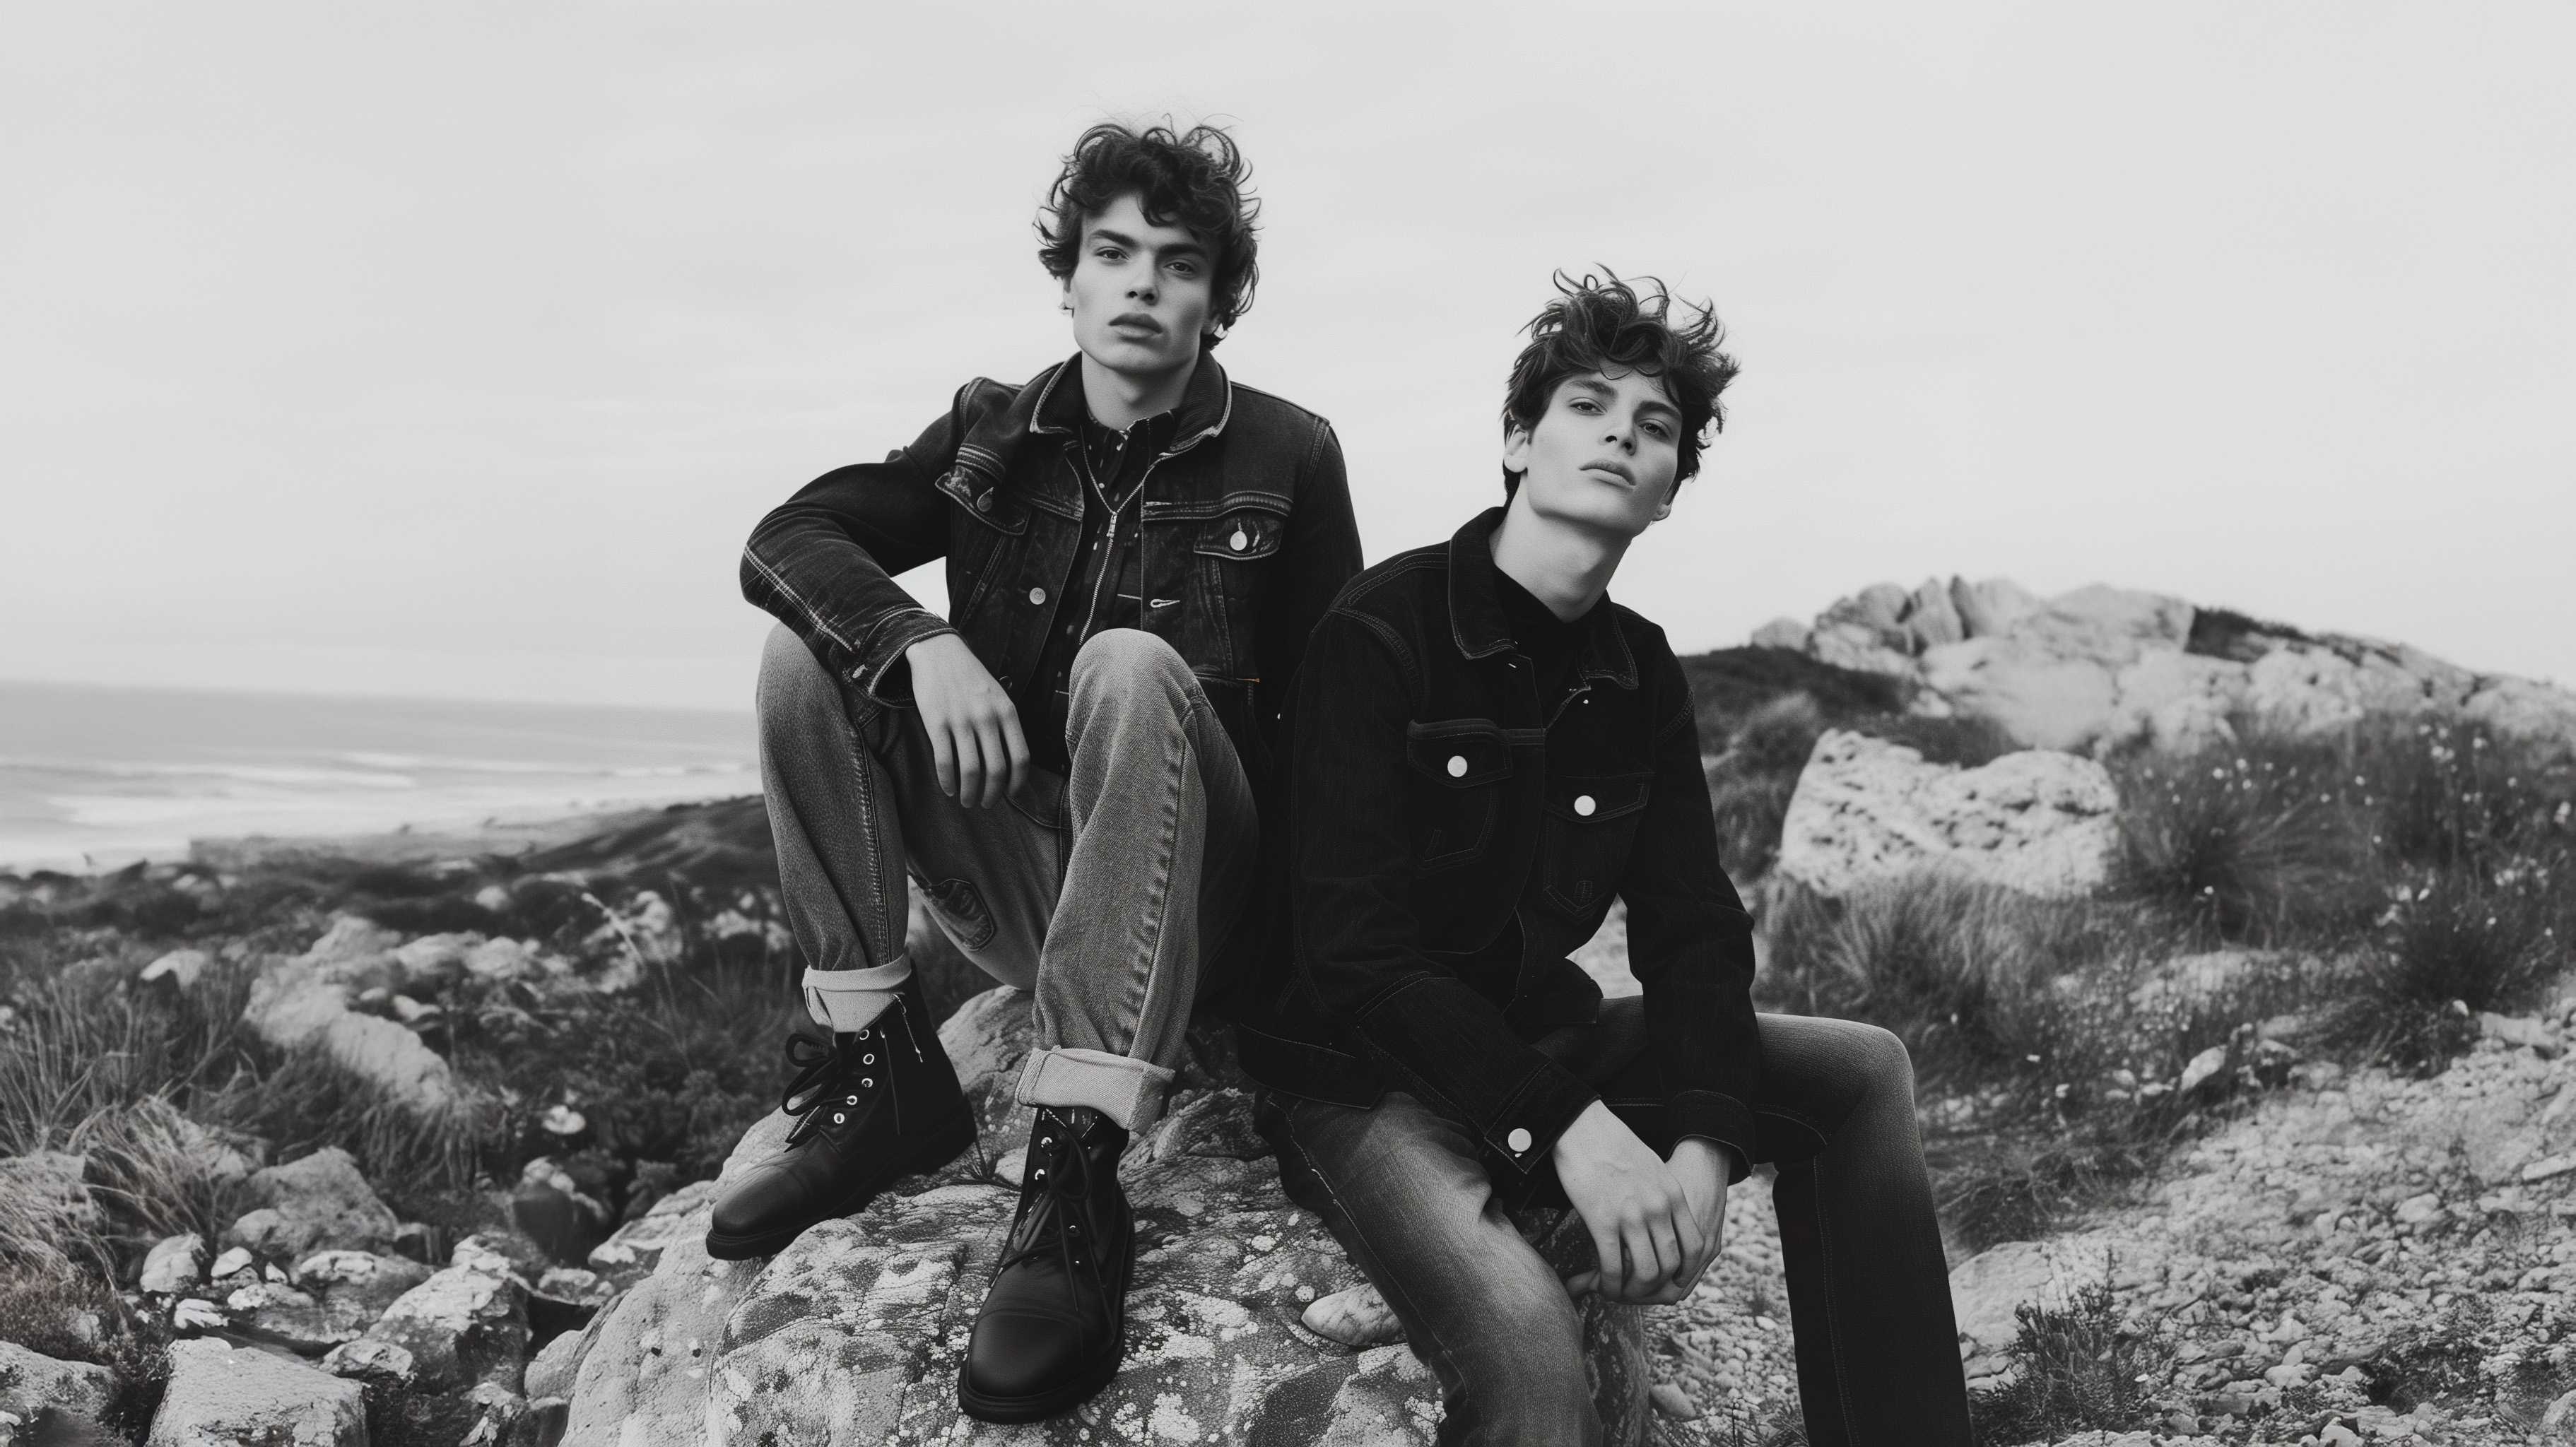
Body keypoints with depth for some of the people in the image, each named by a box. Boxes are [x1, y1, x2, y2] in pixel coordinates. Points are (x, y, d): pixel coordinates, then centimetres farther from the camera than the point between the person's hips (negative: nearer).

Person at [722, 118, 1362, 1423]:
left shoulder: (1285, 457, 0)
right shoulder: (994, 435, 6)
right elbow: (783, 540, -6)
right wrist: (923, 642, -26)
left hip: (1194, 892, -3)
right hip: (1016, 869, 3)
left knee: (1130, 665, -32)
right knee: (807, 649, -13)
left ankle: (1078, 1176, -40)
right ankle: (880, 1067, -14)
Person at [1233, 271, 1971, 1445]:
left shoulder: (1642, 675, 6)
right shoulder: (1381, 632, -14)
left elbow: (1695, 935, 1)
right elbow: (1352, 950, -21)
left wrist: (1703, 1145, -18)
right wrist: (1569, 1129, -28)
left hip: (1540, 1036, 7)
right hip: (1365, 1071, -7)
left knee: (1863, 1072, -1)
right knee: (1528, 1342, -34)